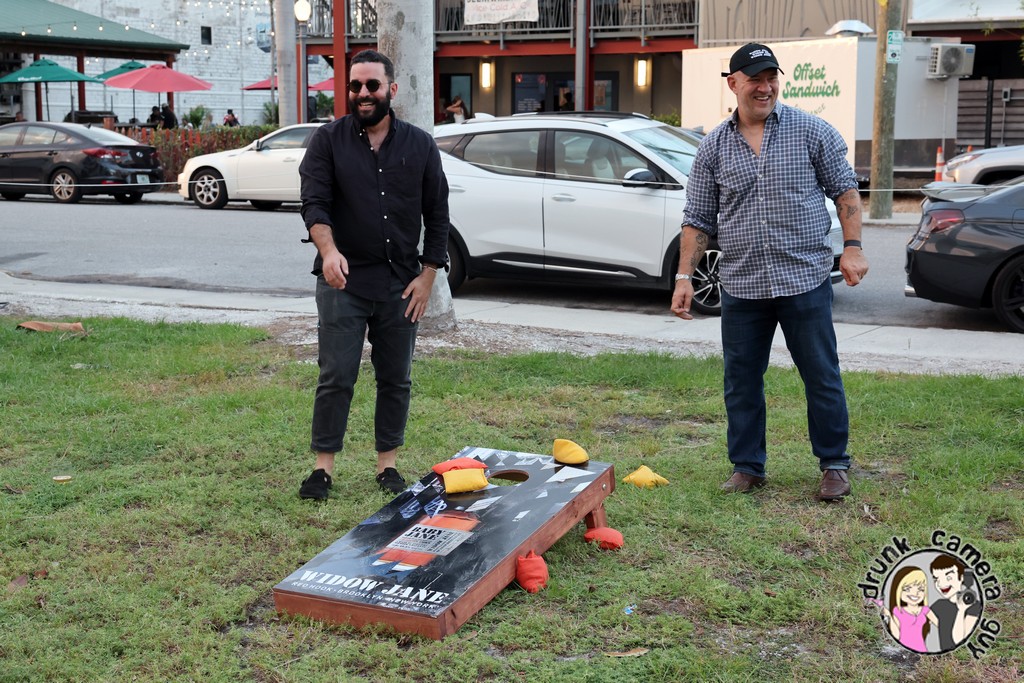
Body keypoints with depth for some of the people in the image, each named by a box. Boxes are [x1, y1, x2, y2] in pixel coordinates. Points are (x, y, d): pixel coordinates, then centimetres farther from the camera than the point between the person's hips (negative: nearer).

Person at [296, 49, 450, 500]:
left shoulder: (419, 145, 6)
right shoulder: (329, 140, 1)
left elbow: (437, 216, 8)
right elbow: (314, 201, -9)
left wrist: (427, 276, 1)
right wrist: (329, 250, -28)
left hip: (400, 284, 2)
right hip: (343, 281, -2)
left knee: (396, 380, 9)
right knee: (336, 378, -1)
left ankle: (387, 464, 21)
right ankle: (323, 467, 9)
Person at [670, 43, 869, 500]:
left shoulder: (811, 131, 0)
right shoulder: (712, 148, 5)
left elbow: (845, 189, 5)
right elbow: (698, 220, 7)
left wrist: (853, 248, -6)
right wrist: (684, 276, 0)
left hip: (805, 279, -2)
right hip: (741, 287, 2)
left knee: (822, 377, 5)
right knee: (741, 382, 8)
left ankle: (834, 465, 20)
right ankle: (747, 468, 22)